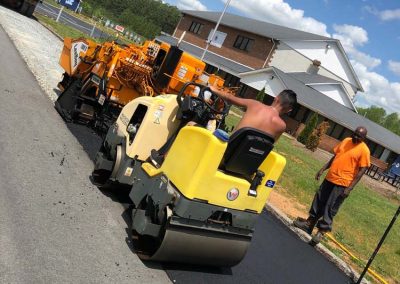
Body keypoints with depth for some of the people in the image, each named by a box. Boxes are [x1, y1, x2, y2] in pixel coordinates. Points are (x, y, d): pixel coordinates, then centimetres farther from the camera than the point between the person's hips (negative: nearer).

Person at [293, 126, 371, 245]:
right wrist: (323, 169, 11)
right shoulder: (346, 141, 8)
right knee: (319, 201, 14)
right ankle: (310, 223, 28)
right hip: (329, 178, 7)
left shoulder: (364, 150, -11)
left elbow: (362, 170, -13)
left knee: (330, 208, -2)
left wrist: (350, 188, -17)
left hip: (342, 184, -7)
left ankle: (321, 231, 9)